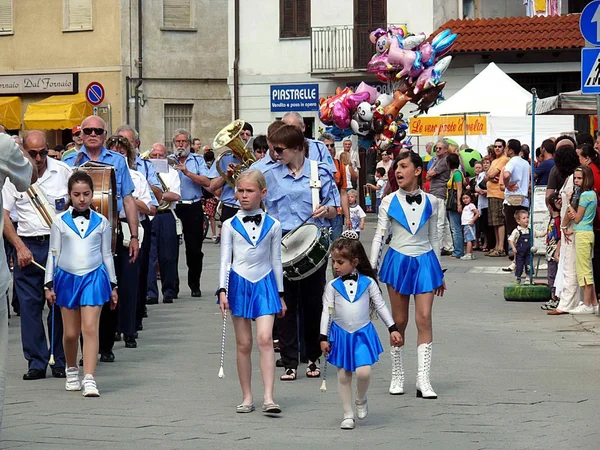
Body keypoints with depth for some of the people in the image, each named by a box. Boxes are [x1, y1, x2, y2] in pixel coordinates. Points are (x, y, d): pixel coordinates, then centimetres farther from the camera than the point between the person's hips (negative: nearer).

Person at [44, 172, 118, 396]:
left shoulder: (101, 222, 5)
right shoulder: (60, 221, 3)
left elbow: (107, 254, 11)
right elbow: (53, 254, 6)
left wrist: (113, 285, 12)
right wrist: (49, 285, 4)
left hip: (93, 277, -1)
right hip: (67, 277, 1)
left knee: (90, 328, -12)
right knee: (71, 332, 6)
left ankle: (90, 379, -16)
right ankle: (72, 370, 30)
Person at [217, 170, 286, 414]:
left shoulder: (272, 225, 4)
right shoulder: (230, 226, 3)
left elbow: (276, 261, 10)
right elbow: (225, 260, 1)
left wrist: (280, 294, 12)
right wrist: (222, 290, -9)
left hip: (264, 284, 0)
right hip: (239, 284, 1)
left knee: (265, 339, -14)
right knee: (244, 344, 4)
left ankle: (269, 398, -17)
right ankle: (247, 397, 13)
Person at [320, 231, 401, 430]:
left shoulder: (368, 283, -3)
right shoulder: (333, 286, -2)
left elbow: (381, 306, 3)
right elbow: (326, 312, 0)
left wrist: (393, 329, 1)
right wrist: (324, 337, -3)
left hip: (363, 333, -1)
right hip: (340, 334, 1)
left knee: (363, 372, -15)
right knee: (343, 375, 4)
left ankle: (361, 400, 15)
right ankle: (348, 414, 14)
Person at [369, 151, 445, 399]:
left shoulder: (430, 202, 4)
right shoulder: (389, 202, 1)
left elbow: (434, 238, 12)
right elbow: (379, 236, 3)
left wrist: (439, 272, 15)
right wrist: (370, 268, -4)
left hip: (424, 262, 0)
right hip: (397, 262, 0)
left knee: (424, 318, -9)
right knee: (399, 321, 5)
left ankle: (423, 379, -9)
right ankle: (397, 376, 16)